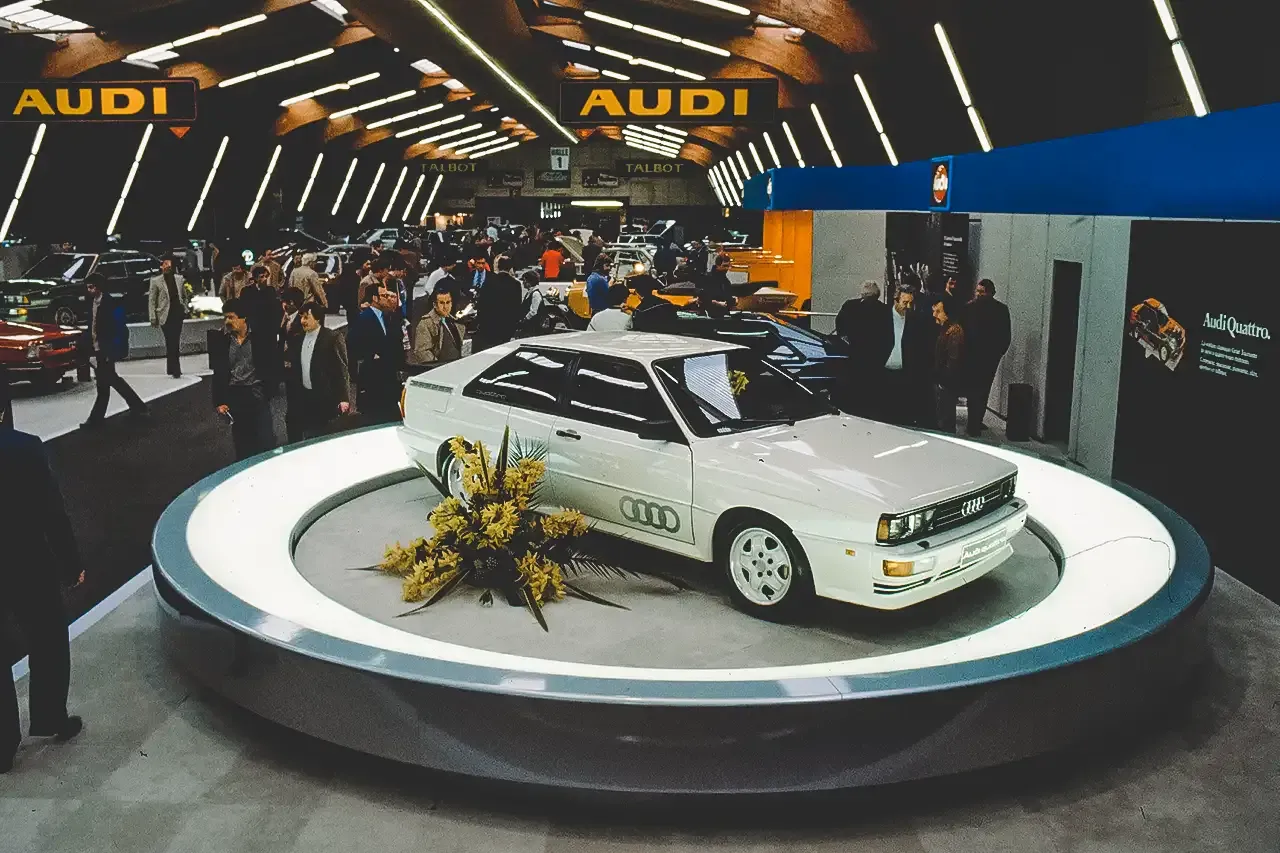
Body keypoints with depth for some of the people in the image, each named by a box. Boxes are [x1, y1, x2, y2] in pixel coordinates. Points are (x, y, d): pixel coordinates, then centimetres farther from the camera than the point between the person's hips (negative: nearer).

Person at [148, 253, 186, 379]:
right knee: (171, 343, -6)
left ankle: (172, 368, 18)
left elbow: (183, 295, 19)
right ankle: (175, 370, -6)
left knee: (175, 343, 7)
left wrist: (185, 309, 10)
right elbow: (151, 300, -1)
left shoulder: (178, 278, 10)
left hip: (178, 314, 4)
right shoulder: (156, 281, -1)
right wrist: (153, 318, -7)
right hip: (165, 315, -4)